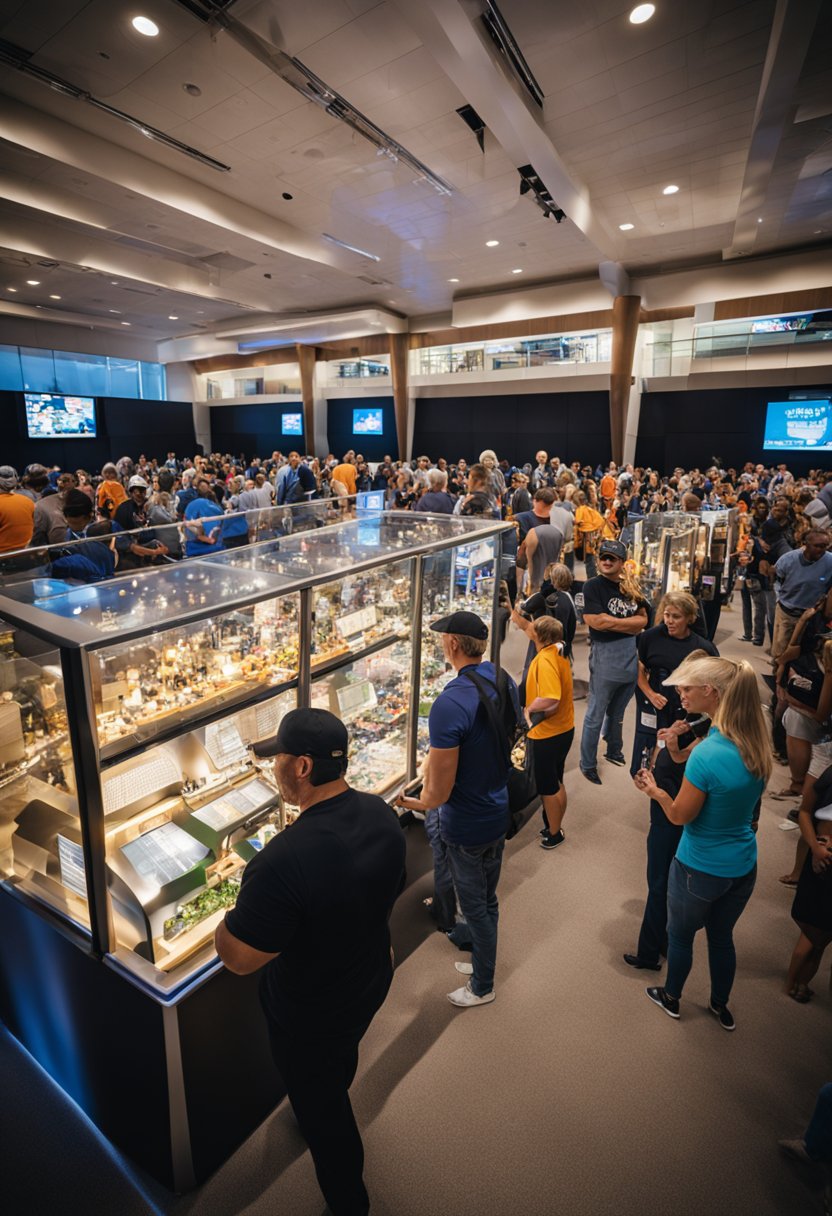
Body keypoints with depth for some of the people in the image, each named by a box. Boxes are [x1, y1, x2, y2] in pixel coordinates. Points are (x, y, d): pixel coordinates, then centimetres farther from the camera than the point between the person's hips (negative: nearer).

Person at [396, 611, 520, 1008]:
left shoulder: (450, 704, -32)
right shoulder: (505, 682, -6)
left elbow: (439, 792, -27)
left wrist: (418, 803, -5)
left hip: (466, 826, -7)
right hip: (500, 811, 8)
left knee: (475, 907, 16)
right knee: (488, 900, 27)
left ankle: (482, 987, 39)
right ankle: (483, 961, 49)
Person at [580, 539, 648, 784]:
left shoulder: (631, 587, 7)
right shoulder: (593, 586, -10)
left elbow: (643, 619, 7)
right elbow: (595, 621, -20)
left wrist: (612, 623, -10)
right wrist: (629, 623, -8)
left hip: (631, 654, 5)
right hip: (605, 656, -5)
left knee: (617, 712, 22)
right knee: (596, 715, 6)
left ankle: (614, 752, 42)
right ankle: (587, 764, 20)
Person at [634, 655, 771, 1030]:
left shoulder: (708, 753, -32)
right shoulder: (757, 746, -10)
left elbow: (680, 815, -21)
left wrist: (653, 789, -4)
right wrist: (679, 747, -2)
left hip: (700, 869, -6)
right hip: (743, 867, 6)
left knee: (680, 935, 21)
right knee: (722, 936, 28)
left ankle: (671, 998, 45)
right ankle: (720, 1006, 48)